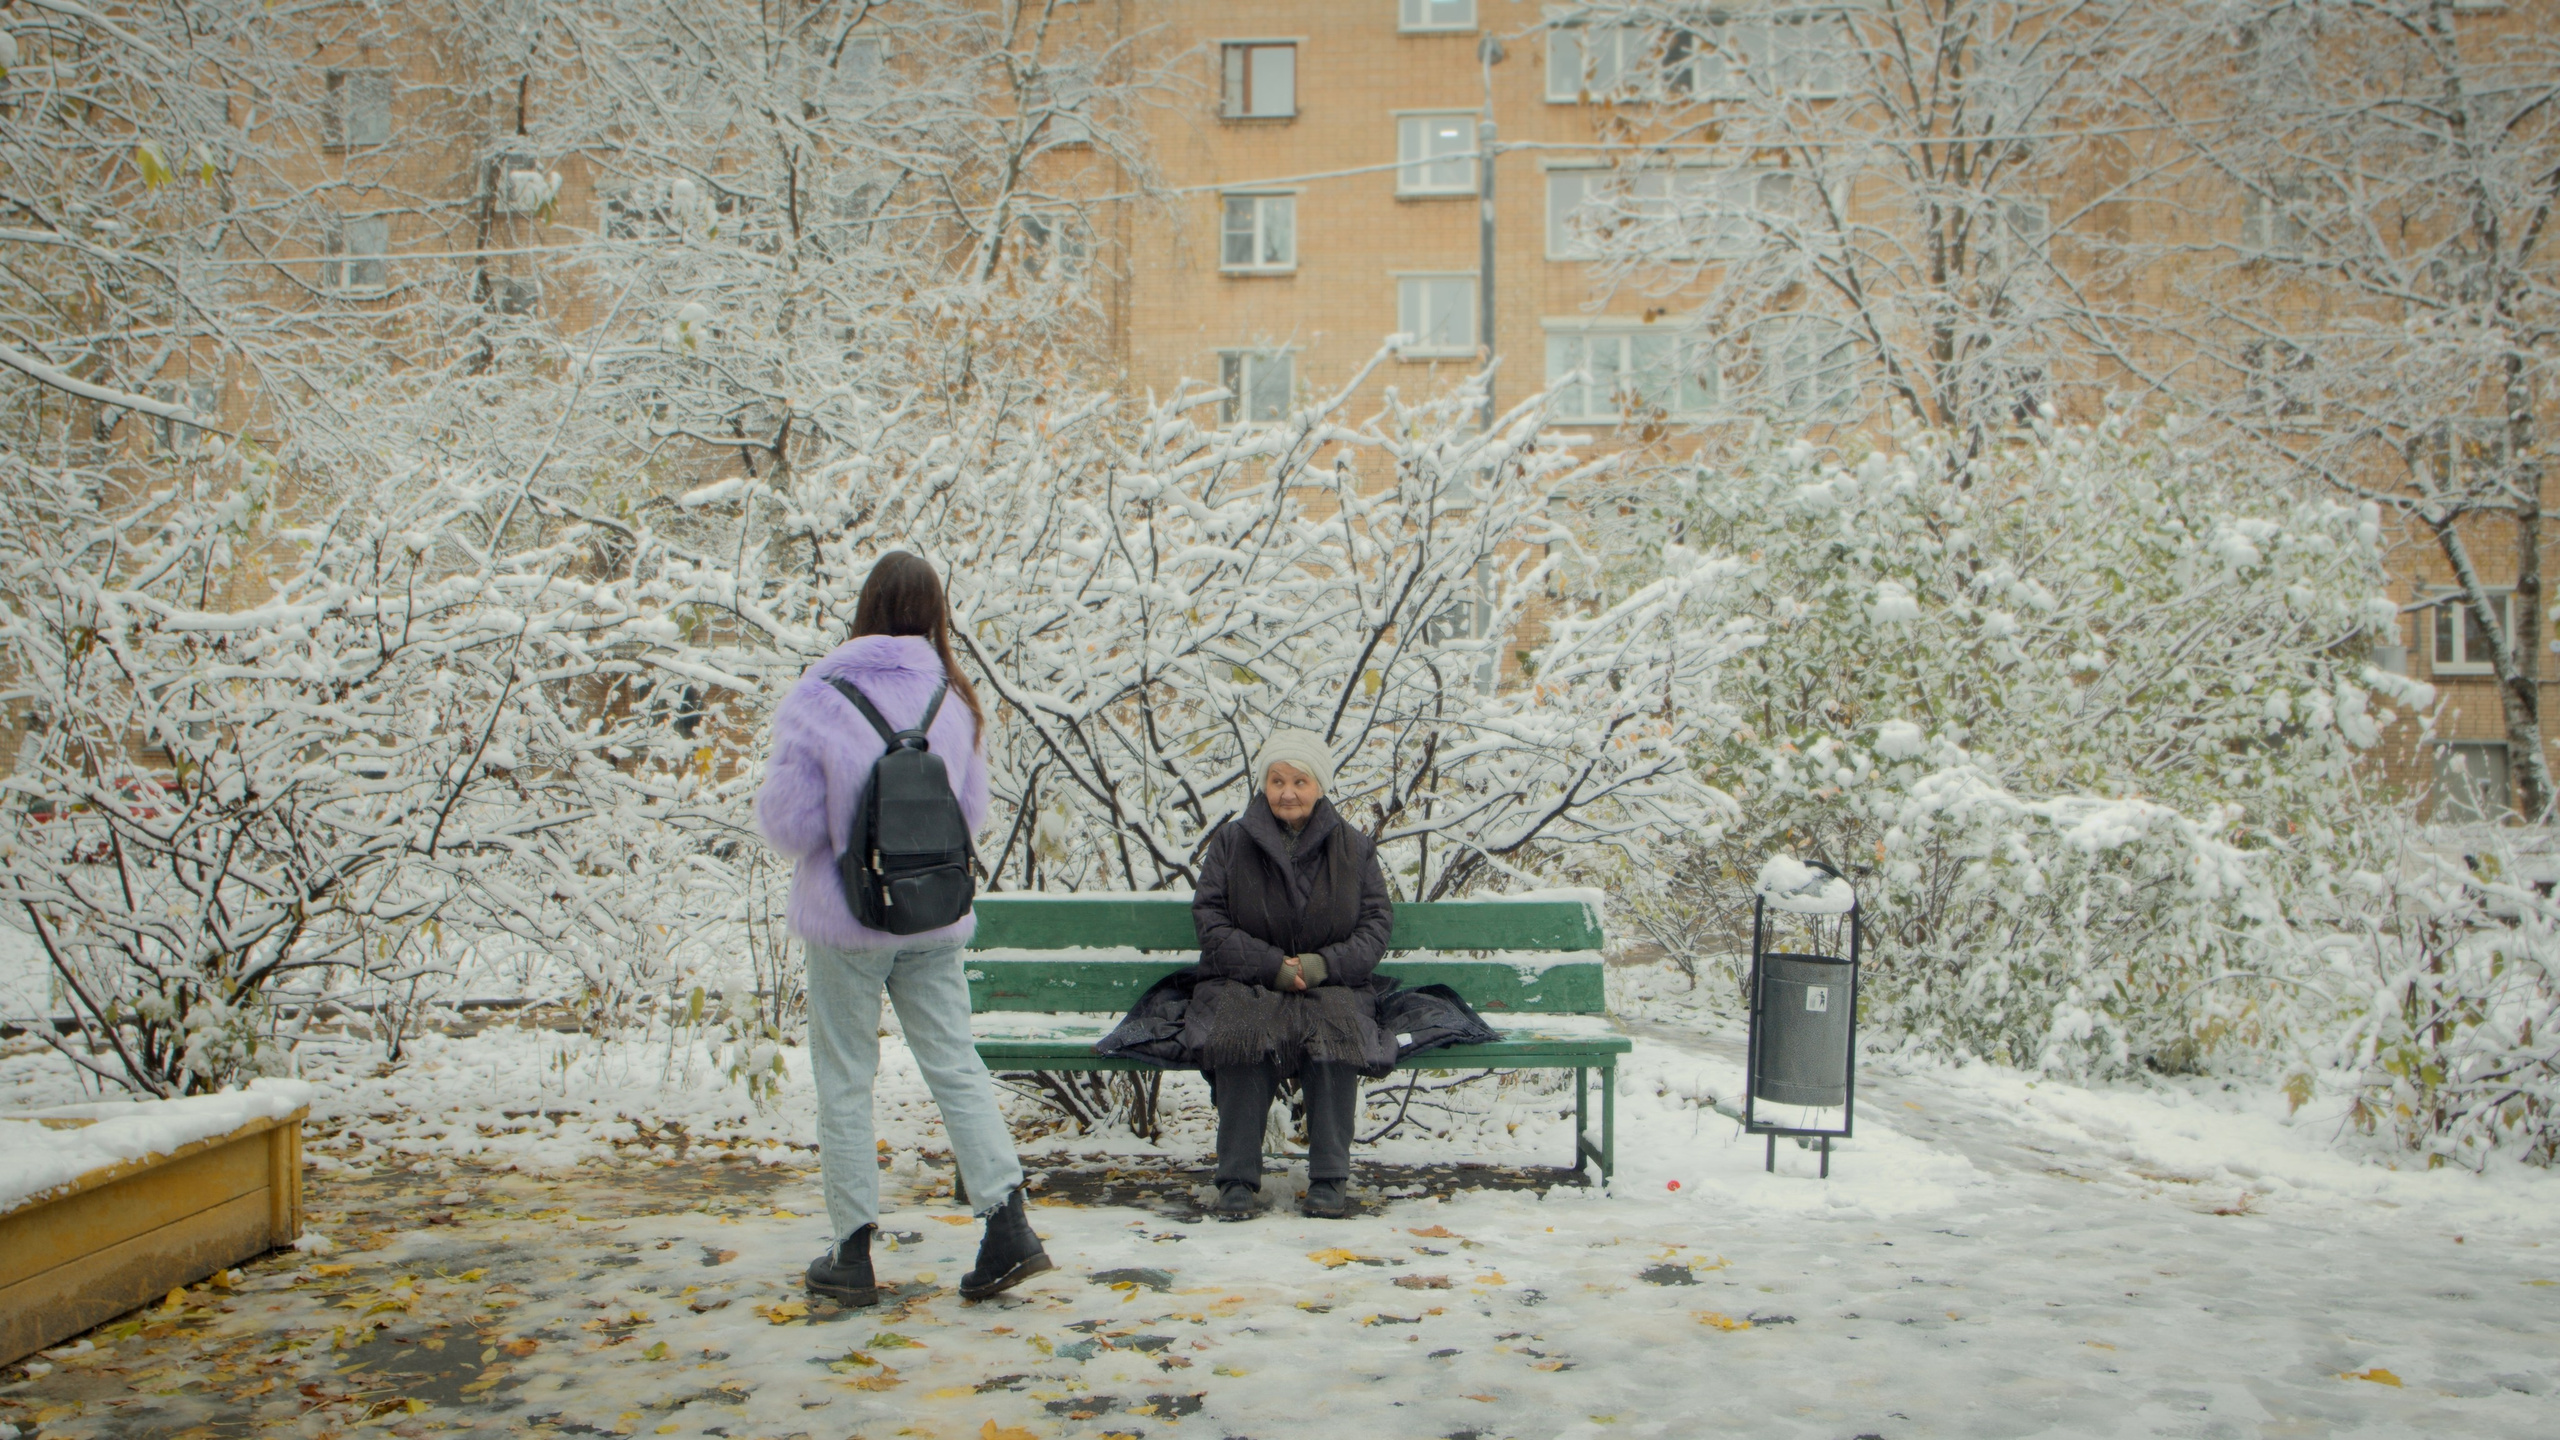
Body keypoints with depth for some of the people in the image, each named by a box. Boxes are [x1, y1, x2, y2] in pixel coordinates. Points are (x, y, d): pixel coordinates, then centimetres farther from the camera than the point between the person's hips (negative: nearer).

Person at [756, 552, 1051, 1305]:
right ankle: (1008, 1224, 4)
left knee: (844, 1081, 8)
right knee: (955, 1066, 10)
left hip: (847, 918, -3)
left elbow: (790, 826, -12)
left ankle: (853, 1252, 15)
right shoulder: (954, 700, -3)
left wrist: (768, 795, 7)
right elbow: (972, 813, 3)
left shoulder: (816, 699, -14)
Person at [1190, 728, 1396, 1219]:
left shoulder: (1353, 847, 10)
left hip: (1331, 986, 1)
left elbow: (1377, 921, 7)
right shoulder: (1231, 842, 7)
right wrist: (1272, 965, -14)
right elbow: (1209, 917, 1)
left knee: (1336, 1030, -34)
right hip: (1244, 985, 0)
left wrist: (1324, 964, -12)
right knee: (1244, 1030, -35)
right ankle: (1237, 1179, -25)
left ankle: (1330, 1179, -22)